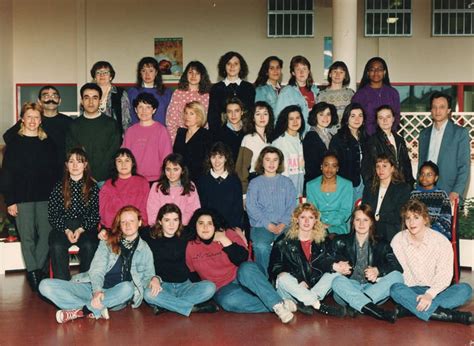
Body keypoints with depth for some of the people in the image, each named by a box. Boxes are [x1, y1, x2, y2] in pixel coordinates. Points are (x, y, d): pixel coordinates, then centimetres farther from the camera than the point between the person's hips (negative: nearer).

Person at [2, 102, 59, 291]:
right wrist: (10, 201, -6)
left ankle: (37, 268, 12)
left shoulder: (48, 143, 9)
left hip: (46, 197, 2)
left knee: (46, 234, -1)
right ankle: (33, 271, 11)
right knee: (27, 236, 1)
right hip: (22, 197, -2)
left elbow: (55, 172, 11)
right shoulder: (14, 142, 3)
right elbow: (7, 173, 0)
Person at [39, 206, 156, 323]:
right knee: (46, 285, -18)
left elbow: (148, 275, 12)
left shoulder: (145, 249, 12)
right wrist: (97, 291, -21)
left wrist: (154, 279, -14)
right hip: (93, 289, 1)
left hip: (116, 296, -1)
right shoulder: (107, 243, 11)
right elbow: (97, 270, -1)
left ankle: (80, 310, -27)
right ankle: (97, 311, -30)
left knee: (127, 287, -38)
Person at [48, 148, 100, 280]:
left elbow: (96, 214, 2)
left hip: (86, 227, -1)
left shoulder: (93, 187, 7)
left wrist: (81, 229, -12)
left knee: (89, 246, -31)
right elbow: (52, 214, 6)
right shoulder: (59, 187, 9)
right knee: (57, 247, -29)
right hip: (62, 227, 1)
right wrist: (66, 230, -10)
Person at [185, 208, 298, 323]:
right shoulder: (190, 247, -1)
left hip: (244, 277, 0)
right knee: (228, 301, -36)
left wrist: (225, 241, -21)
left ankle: (278, 305, -37)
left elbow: (243, 259, -16)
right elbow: (191, 276, 10)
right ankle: (277, 308, -31)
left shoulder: (228, 234, -4)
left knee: (246, 269, -36)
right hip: (223, 289, 1)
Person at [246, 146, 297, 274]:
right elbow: (251, 207, 3)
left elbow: (292, 206, 10)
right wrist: (269, 225, -8)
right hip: (261, 225, -1)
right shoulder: (255, 183, 14)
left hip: (284, 226, 1)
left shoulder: (286, 182, 18)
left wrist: (283, 224, -7)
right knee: (261, 246, -33)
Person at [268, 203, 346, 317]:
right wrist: (298, 281, -17)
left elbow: (325, 261, -2)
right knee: (283, 278, -33)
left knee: (335, 273, -17)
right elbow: (275, 267, -3)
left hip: (315, 288, 3)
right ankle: (319, 306, -38)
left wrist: (335, 266, -28)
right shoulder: (284, 241, 4)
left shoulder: (321, 242, 13)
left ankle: (305, 303, -34)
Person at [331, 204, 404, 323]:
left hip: (372, 288, 1)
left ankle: (356, 306, -37)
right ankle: (373, 310, -49)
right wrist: (339, 266, -24)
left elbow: (397, 267, 0)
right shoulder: (342, 242, 17)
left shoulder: (381, 245, 18)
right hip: (348, 289, -1)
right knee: (338, 281, -33)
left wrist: (378, 271, -21)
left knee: (396, 276, -24)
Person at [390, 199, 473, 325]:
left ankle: (410, 308, -38)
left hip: (436, 291, 0)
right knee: (395, 289, -33)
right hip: (411, 290, 0)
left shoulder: (441, 241, -6)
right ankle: (446, 315, -39)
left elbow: (445, 275, -13)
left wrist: (430, 294, -30)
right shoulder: (398, 240, -1)